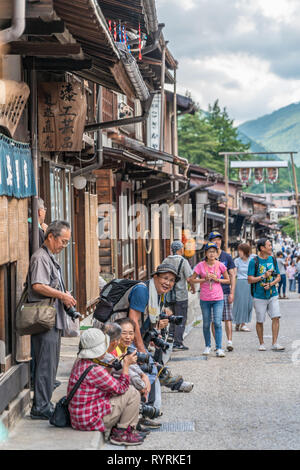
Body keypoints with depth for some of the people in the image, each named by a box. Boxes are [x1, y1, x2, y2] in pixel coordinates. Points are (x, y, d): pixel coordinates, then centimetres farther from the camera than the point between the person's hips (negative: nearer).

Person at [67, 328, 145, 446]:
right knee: (132, 393, -7)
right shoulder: (94, 370, -24)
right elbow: (120, 388, -14)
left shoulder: (80, 362, 7)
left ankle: (116, 430, 16)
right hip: (90, 420, -10)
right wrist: (126, 364, -7)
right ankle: (122, 434, 1)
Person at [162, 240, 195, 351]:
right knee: (181, 320, 2)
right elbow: (189, 278, -14)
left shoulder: (165, 261, 5)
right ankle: (178, 343, 1)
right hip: (181, 295, -6)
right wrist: (193, 288, 4)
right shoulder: (183, 261, -11)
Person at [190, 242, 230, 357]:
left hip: (218, 299, -1)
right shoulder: (201, 265, -2)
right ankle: (208, 346, 27)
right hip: (205, 299, 1)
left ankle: (219, 348, -9)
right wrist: (204, 279, -11)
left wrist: (217, 279, -9)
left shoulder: (220, 265, -1)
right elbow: (192, 279, 3)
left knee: (218, 323, -10)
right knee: (206, 324, 10)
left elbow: (228, 280, 8)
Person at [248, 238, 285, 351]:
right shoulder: (254, 261, -7)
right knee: (260, 321, 3)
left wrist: (270, 284, -8)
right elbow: (250, 280, -8)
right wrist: (264, 276, -15)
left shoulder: (273, 260, 7)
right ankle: (261, 344, 17)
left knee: (276, 317, -8)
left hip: (273, 295, 3)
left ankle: (274, 343, -4)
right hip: (259, 296, -3)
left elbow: (278, 277, 10)